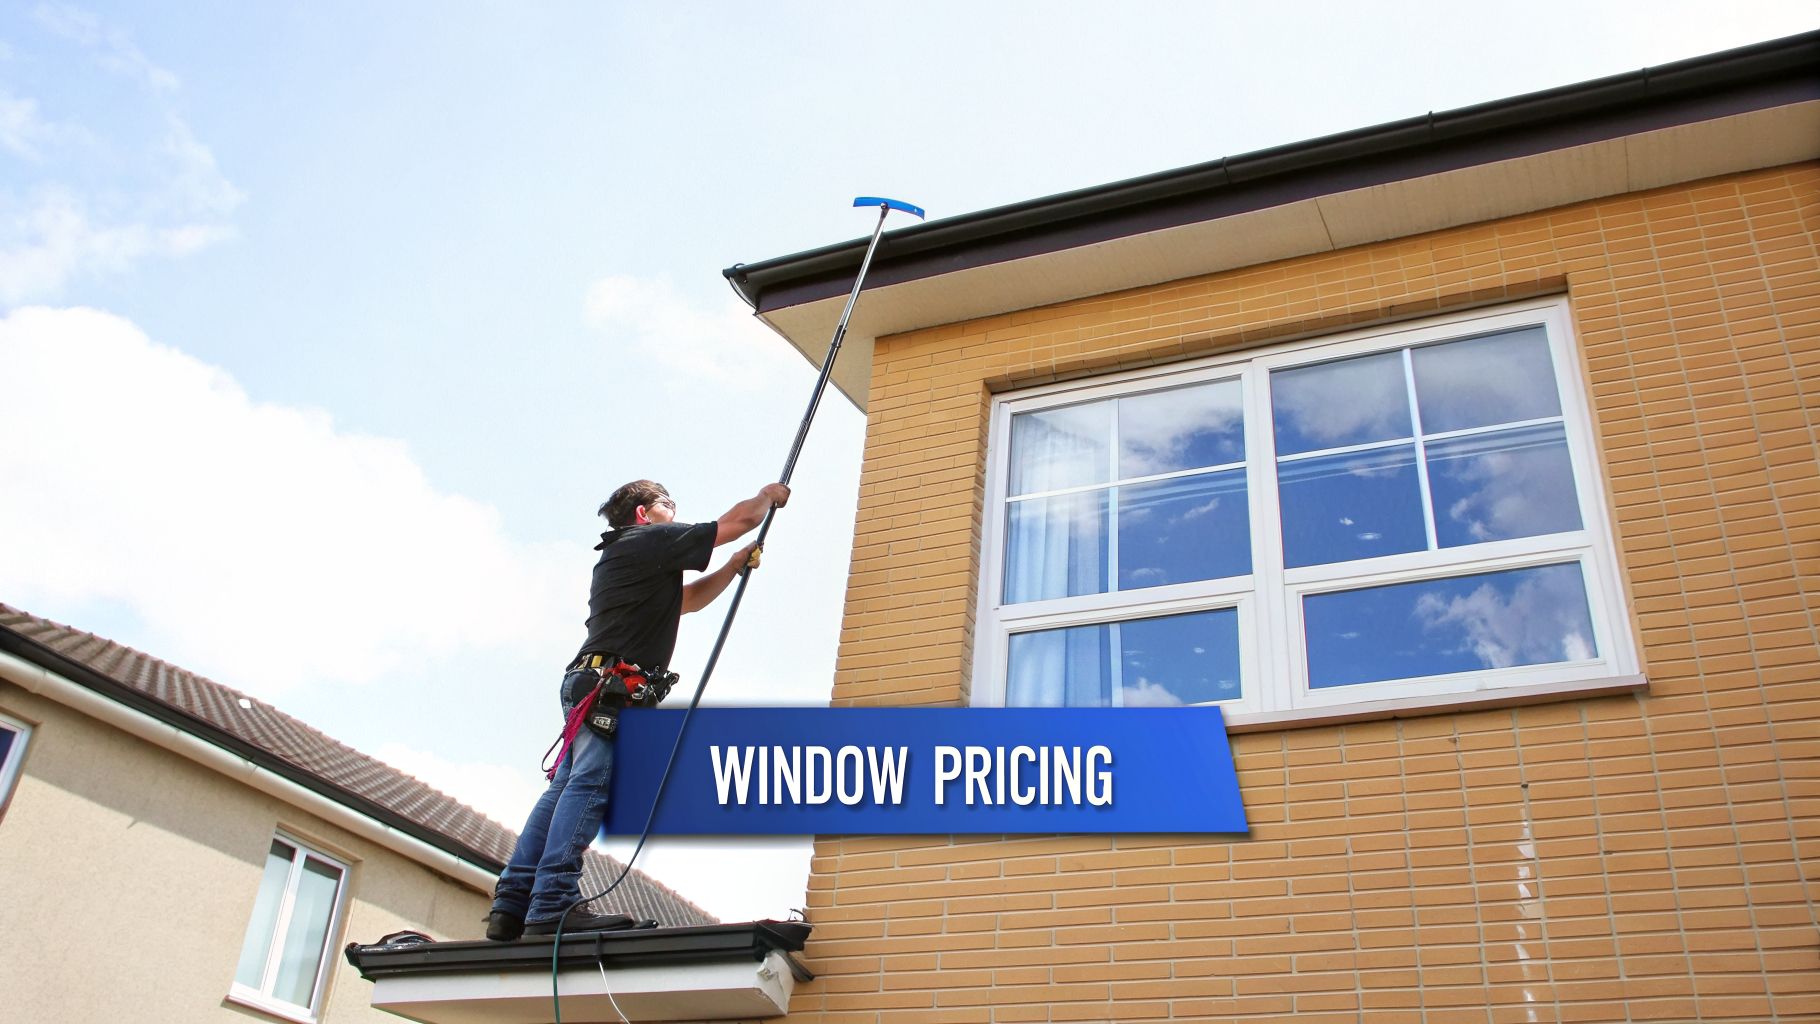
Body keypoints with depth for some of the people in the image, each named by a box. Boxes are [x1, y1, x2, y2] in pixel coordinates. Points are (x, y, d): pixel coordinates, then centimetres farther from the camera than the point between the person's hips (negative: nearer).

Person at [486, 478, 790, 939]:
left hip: (586, 680, 10)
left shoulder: (619, 556, 34)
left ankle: (511, 904, -2)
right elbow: (738, 522, 5)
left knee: (566, 788, 3)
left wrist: (733, 566, 33)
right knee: (590, 783, -19)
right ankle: (553, 904, -28)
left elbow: (687, 600, 43)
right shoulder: (650, 541, 5)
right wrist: (767, 497, 24)